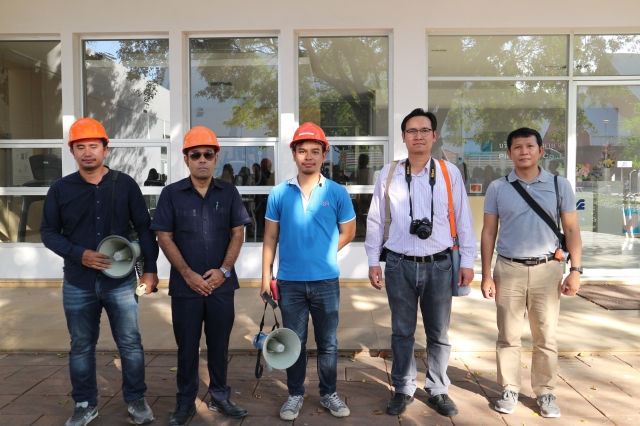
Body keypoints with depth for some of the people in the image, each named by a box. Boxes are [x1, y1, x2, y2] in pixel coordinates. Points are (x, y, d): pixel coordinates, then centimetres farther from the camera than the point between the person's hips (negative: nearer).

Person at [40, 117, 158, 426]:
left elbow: (145, 229, 1)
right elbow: (48, 232, 5)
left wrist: (150, 269, -4)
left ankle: (136, 399, 24)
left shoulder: (125, 185, -2)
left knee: (130, 343, 5)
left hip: (121, 281, -1)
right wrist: (79, 254, -12)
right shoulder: (60, 189, 1)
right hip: (78, 284, 2)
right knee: (81, 346, 13)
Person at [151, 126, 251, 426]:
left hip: (221, 284, 1)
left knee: (219, 344, 12)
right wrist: (188, 274, -10)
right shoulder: (171, 193, 0)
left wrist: (224, 270, -8)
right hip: (185, 285, -1)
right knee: (187, 346, 9)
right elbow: (164, 238, -3)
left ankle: (220, 397, 28)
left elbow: (238, 233, 3)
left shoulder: (228, 192, 4)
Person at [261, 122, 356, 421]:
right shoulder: (279, 193, -1)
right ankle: (295, 395, 30)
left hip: (326, 281, 0)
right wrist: (266, 277, 0)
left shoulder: (337, 193, -2)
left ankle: (329, 394, 31)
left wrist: (323, 254, 4)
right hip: (290, 282, 1)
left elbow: (347, 233, 8)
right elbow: (270, 238, 3)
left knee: (327, 343, 13)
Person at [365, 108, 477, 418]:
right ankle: (403, 390, 28)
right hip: (399, 265, 0)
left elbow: (463, 219, 4)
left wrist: (467, 261, 2)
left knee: (439, 334, 12)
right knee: (402, 333, 12)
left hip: (438, 264, 0)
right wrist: (373, 261, 2)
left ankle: (438, 390, 30)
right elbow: (375, 220, 5)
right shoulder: (388, 174, 1)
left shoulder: (450, 172, 1)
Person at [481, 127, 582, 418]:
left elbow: (571, 229, 5)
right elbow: (488, 233, 3)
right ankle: (509, 389, 22)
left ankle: (545, 392, 25)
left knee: (546, 337, 9)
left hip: (547, 269, 0)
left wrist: (575, 269, -3)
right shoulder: (497, 188, 2)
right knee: (508, 336, 8)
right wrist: (486, 275, -1)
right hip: (509, 269, 0)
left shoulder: (559, 185, 3)